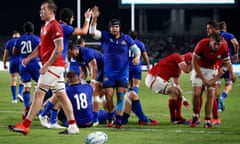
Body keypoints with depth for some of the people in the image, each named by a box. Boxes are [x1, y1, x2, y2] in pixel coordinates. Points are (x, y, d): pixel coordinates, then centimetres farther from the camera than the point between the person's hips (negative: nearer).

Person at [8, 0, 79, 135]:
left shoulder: (55, 26, -14)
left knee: (38, 94, -8)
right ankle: (73, 126, 9)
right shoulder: (45, 27, 17)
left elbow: (59, 48, -20)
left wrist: (46, 65, -20)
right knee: (61, 95, 9)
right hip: (57, 67, 10)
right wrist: (29, 58, 11)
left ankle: (25, 125, -7)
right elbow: (42, 46, 24)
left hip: (53, 66, -10)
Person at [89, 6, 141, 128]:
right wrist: (94, 19, -29)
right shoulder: (105, 36, -1)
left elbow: (136, 49, 9)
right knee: (108, 97, -4)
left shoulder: (126, 39, 2)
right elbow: (92, 32, -14)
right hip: (109, 73, 0)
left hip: (123, 73, 0)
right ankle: (110, 118, 19)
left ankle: (118, 121, 1)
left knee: (121, 97, -5)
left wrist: (137, 56, -14)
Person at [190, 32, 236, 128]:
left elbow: (226, 64, -6)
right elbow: (194, 63, -19)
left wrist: (216, 78, -13)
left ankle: (207, 121, -1)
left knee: (210, 95, -7)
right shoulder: (202, 44, -29)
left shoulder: (224, 47, -22)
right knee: (196, 93, -14)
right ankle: (195, 115, 9)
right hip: (199, 69, -2)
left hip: (211, 70, 2)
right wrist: (203, 79, -20)